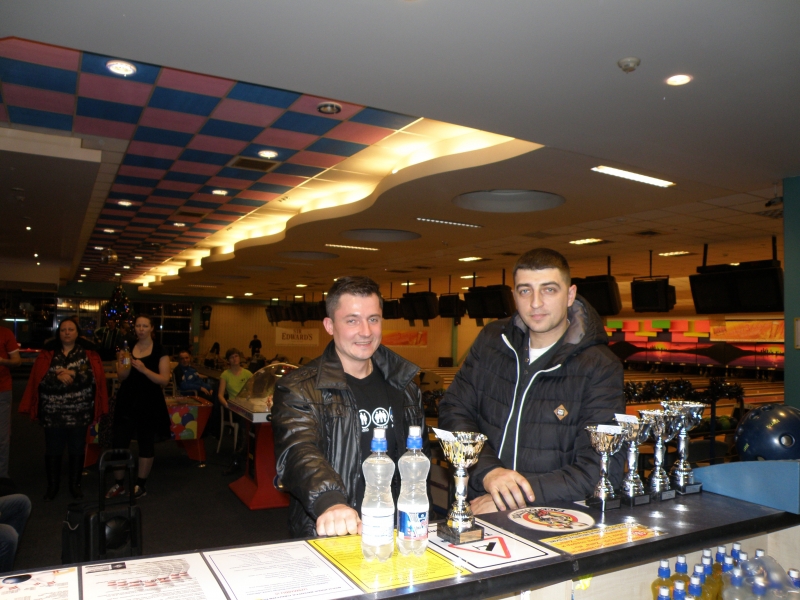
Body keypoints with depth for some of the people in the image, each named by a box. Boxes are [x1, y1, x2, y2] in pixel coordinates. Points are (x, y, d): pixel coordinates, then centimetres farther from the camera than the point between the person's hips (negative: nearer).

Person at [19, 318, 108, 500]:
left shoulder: (88, 353, 2)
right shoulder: (48, 353, 4)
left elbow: (94, 376, -11)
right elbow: (40, 379, -6)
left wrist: (72, 374, -20)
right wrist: (58, 377, -21)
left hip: (79, 411, 0)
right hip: (53, 412, 1)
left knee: (77, 449, 9)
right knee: (53, 450, 8)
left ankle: (75, 484, 23)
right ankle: (52, 486, 24)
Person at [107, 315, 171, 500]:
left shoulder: (160, 351, -6)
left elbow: (164, 380, -12)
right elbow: (121, 377, 4)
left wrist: (143, 369, -24)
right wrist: (127, 366, -17)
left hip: (149, 403, -3)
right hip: (127, 401, 4)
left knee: (146, 443, 6)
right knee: (118, 441, 3)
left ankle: (141, 484, 20)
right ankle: (119, 483, 19)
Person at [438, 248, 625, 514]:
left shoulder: (600, 368, -8)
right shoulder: (492, 340, 5)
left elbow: (603, 470, -14)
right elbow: (453, 411, 3)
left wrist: (520, 496, -21)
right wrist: (487, 470, -14)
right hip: (475, 505, 1)